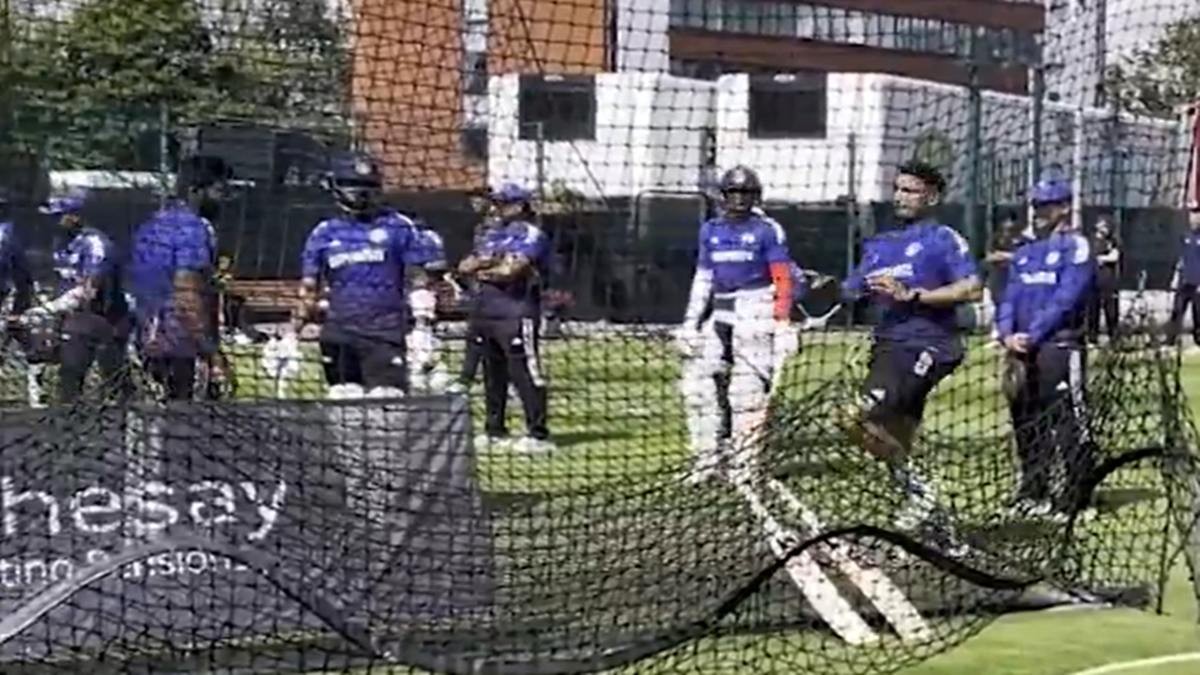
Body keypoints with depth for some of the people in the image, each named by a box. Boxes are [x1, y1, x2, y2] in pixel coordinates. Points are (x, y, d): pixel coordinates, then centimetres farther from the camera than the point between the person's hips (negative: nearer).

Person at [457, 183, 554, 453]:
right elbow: (464, 266, 12)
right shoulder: (491, 235, 20)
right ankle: (494, 429, 23)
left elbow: (512, 270, -18)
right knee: (492, 373, 13)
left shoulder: (532, 236, -5)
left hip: (517, 313, -8)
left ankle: (538, 434, -11)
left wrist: (483, 272, -1)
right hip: (484, 312, 8)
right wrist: (487, 261, -8)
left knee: (525, 373, -11)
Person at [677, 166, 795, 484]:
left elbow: (783, 281, -5)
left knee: (747, 392, -8)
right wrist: (690, 323, 12)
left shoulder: (768, 230, -2)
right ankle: (706, 461, 8)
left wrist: (783, 326, -12)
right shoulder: (710, 230, 13)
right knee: (698, 386, 1)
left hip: (755, 314, -6)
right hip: (718, 315, 6)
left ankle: (743, 466, -1)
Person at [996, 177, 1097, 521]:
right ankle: (1032, 492, 23)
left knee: (1069, 424, -9)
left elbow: (1065, 301, -13)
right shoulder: (1025, 252, 19)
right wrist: (1007, 334, -6)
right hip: (1022, 350, 7)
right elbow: (1009, 298, 13)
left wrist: (1032, 335, -19)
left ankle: (1075, 496, -4)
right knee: (1025, 424, 12)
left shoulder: (1075, 247, -3)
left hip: (1059, 347, -7)